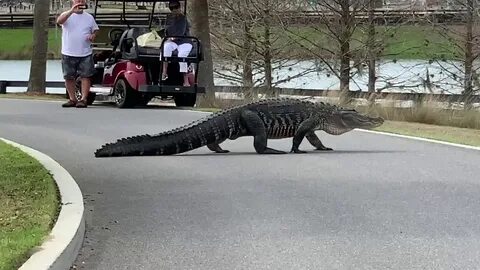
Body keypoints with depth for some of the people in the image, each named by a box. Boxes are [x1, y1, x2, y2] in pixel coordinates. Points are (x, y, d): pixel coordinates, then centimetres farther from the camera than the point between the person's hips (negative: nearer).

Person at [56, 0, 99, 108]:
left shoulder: (89, 17, 10)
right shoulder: (67, 15, 1)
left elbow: (95, 29, 19)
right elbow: (59, 21, -20)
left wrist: (93, 35, -5)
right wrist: (72, 11, -31)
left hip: (85, 54, 0)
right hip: (68, 53, 0)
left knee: (85, 76, -6)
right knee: (69, 77, 5)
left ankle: (83, 99, -3)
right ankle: (72, 99, 16)